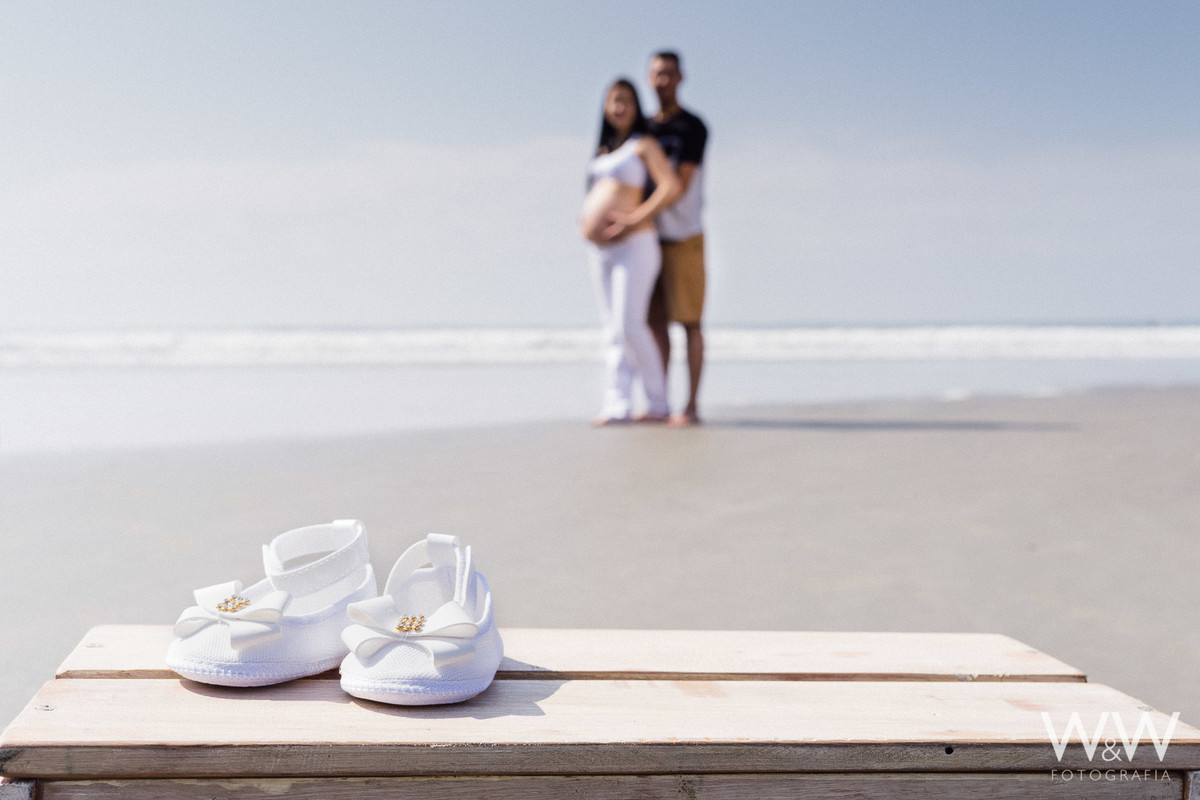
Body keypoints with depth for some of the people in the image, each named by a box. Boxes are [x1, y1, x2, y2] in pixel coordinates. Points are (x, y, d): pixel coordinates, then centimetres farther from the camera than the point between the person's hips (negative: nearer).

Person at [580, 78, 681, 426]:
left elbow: (671, 186, -13)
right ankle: (618, 405, 4)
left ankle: (658, 403, -4)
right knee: (612, 328, 4)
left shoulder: (644, 144, 0)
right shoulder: (603, 150, 20)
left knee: (629, 323, -14)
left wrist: (636, 218, -18)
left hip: (633, 244, -7)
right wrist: (587, 221, 11)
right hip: (599, 249, 7)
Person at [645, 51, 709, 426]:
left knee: (689, 322, -5)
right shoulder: (644, 129, 16)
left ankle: (691, 406, -3)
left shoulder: (693, 127, -4)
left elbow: (680, 185, -14)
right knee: (655, 322, 5)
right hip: (649, 238, 6)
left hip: (682, 236, -6)